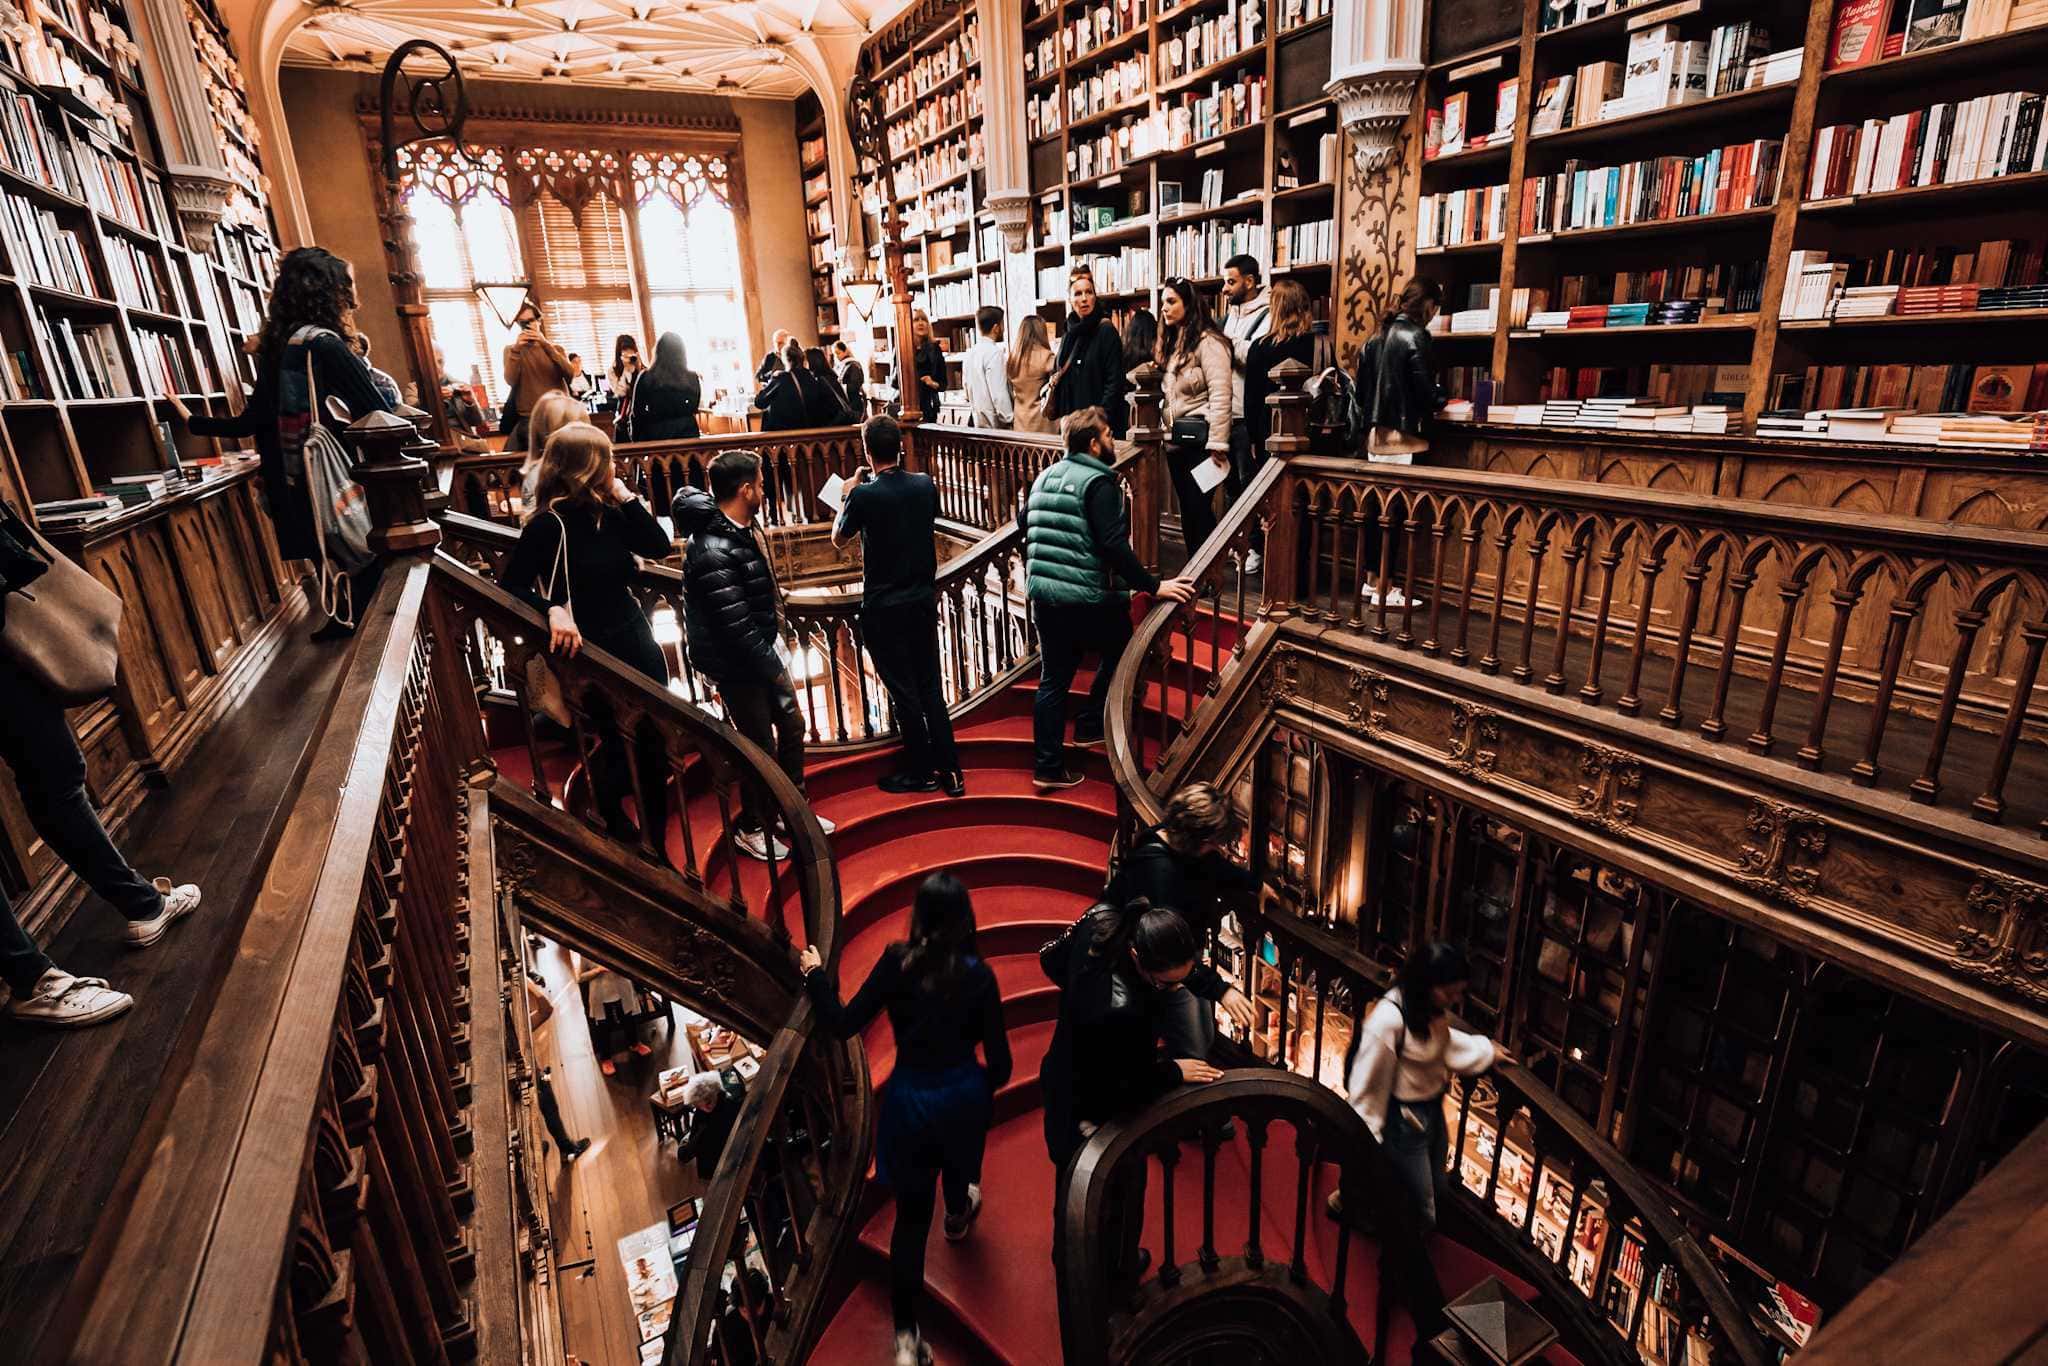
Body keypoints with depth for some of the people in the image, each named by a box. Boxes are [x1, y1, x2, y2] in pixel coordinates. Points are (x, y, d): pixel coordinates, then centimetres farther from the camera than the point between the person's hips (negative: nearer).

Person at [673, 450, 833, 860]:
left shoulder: (740, 529, 1)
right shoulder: (713, 553, -29)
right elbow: (738, 629, -27)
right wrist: (774, 671, -17)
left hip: (763, 647, 9)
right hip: (738, 665, -9)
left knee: (791, 726, 18)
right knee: (761, 747, 5)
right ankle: (752, 829, 28)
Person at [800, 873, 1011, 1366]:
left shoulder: (896, 962, -18)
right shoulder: (978, 974, -18)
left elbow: (844, 1025, -12)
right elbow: (998, 1056, -12)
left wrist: (814, 975, 2)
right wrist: (985, 1088, 11)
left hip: (908, 1096, -1)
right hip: (962, 1093, 1)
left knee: (911, 1214, 14)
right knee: (957, 1162, 35)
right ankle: (958, 1216, 67)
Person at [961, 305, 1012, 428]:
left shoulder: (970, 353, 10)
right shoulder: (993, 352, -14)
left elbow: (966, 386, 16)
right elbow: (999, 392, -18)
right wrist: (1009, 419, -13)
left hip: (977, 420, 8)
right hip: (994, 422, -8)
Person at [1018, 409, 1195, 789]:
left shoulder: (1046, 475, 11)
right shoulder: (1099, 483, -12)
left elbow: (1023, 521, 20)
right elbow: (1114, 545, -20)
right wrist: (1153, 586, -17)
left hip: (1043, 593, 7)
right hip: (1088, 597, -7)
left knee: (1054, 677, 10)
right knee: (1119, 653, 19)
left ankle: (1048, 766, 11)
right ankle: (1091, 726, 22)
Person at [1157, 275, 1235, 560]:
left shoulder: (1208, 342, -10)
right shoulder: (1171, 342, 16)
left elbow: (1220, 396, -16)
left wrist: (1217, 445, -20)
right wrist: (1166, 433, 15)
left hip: (1199, 440, -8)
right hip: (1175, 441, 8)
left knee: (1199, 509, -6)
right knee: (1187, 508, 12)